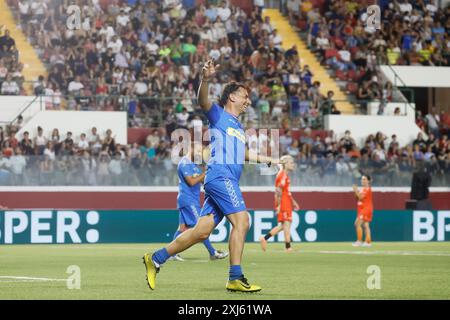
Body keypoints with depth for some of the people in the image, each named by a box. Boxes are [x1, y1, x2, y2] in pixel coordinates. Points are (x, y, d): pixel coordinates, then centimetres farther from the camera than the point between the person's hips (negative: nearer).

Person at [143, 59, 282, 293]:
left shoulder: (238, 127, 29)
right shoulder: (218, 115, 5)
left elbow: (243, 154, 44)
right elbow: (203, 101, -16)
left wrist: (269, 160, 48)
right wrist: (205, 80, -35)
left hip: (227, 181, 8)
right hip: (220, 175, -8)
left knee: (202, 231, 1)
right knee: (241, 221, -18)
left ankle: (156, 259, 8)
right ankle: (235, 279, -20)